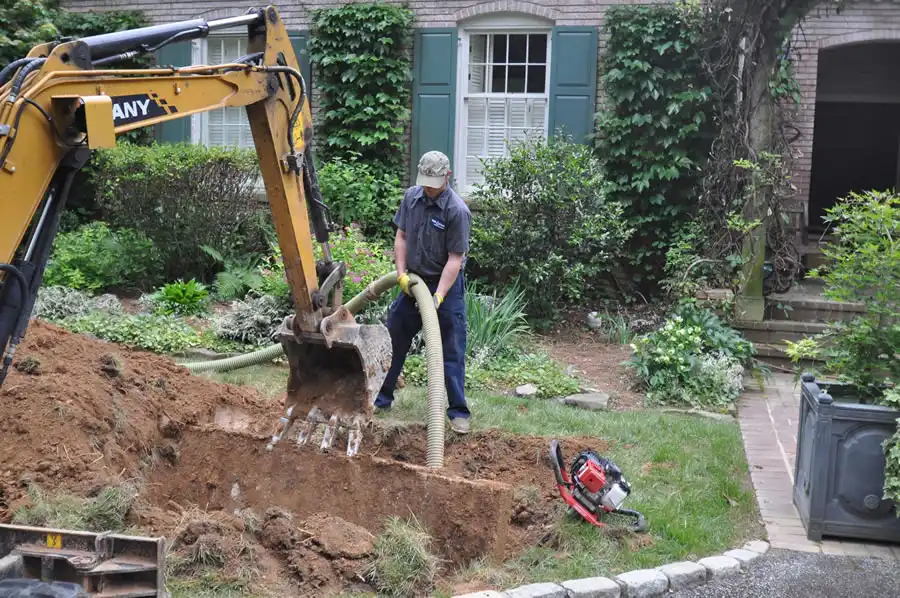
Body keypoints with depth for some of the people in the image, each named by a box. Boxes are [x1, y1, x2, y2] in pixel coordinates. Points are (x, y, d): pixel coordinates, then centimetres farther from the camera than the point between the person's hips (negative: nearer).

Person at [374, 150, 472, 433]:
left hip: (446, 284, -6)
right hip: (413, 281, 6)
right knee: (393, 340, 12)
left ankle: (458, 412, 7)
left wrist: (437, 297, -26)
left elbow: (455, 259, -20)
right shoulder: (411, 197, -2)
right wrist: (401, 273, -5)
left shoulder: (457, 211, -20)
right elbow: (401, 236, 6)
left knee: (452, 350, -2)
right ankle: (381, 398, 26)